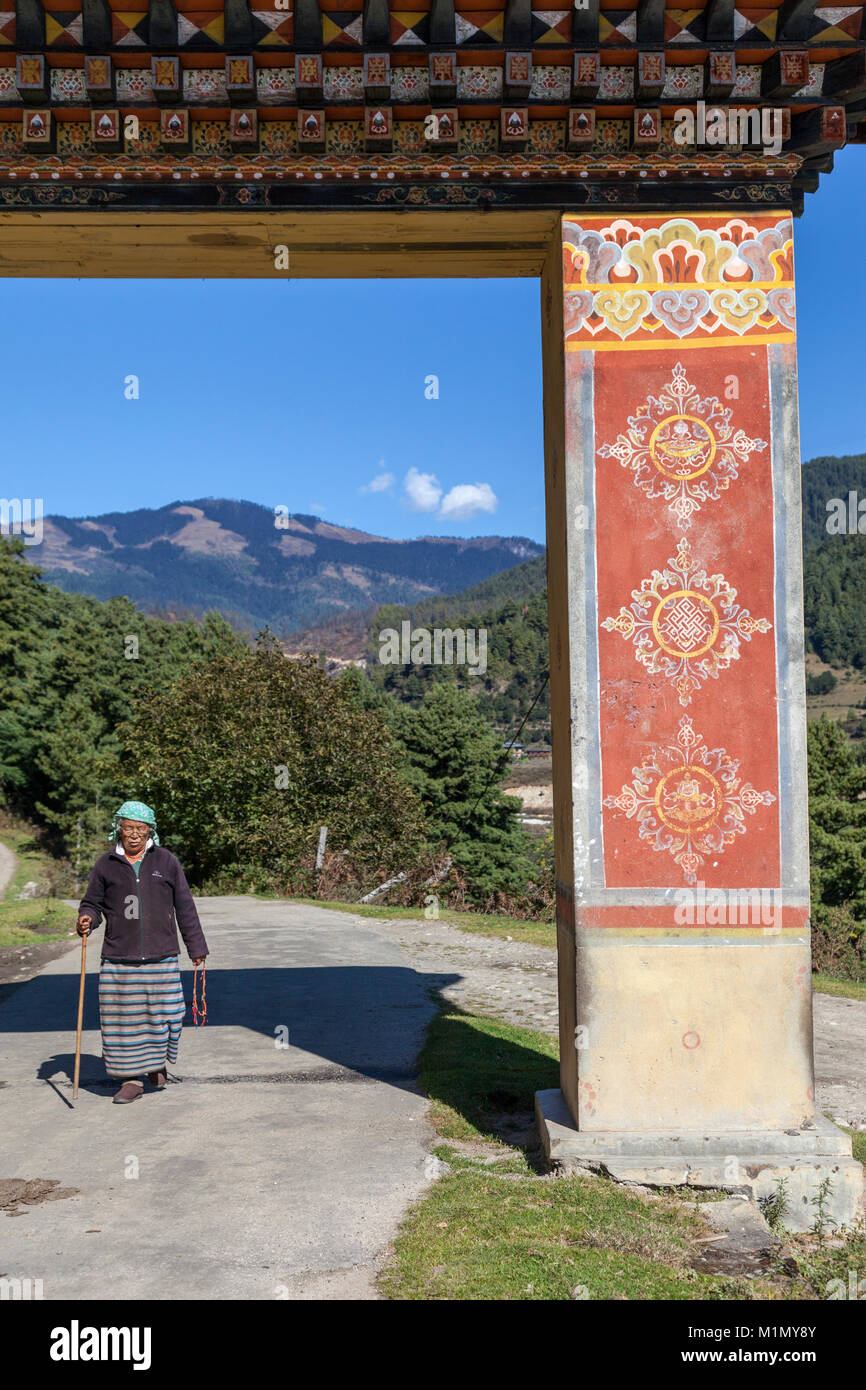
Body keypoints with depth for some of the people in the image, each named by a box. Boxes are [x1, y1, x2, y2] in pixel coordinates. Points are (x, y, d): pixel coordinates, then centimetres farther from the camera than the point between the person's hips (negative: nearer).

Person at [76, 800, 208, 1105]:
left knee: (161, 1013, 1)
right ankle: (132, 1079, 12)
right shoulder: (106, 865, 6)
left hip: (161, 956, 0)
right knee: (124, 1019, 1)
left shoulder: (166, 862, 6)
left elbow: (184, 908, 9)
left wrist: (196, 947, 9)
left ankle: (157, 1063, 27)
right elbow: (92, 903, 13)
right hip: (118, 959, 0)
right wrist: (86, 919, -11)